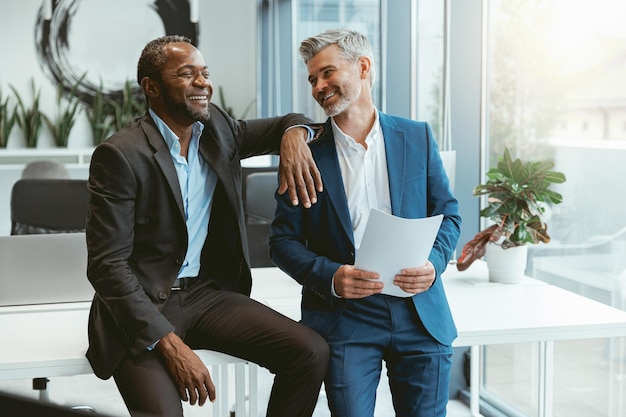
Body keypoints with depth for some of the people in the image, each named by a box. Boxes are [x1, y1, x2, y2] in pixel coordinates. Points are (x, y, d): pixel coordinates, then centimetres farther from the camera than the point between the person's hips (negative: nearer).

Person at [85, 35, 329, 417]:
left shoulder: (217, 128, 6)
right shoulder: (119, 155, -13)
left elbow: (286, 123, 20)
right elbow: (107, 265, -15)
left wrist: (293, 133, -8)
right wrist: (170, 345, -22)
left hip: (208, 293, 6)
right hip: (142, 306, -5)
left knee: (312, 352, -13)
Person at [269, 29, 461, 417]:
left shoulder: (417, 137, 5)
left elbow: (448, 214, 10)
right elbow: (284, 240, 1)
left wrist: (433, 263, -10)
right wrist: (330, 277, -17)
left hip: (421, 316, 2)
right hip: (345, 317, -1)